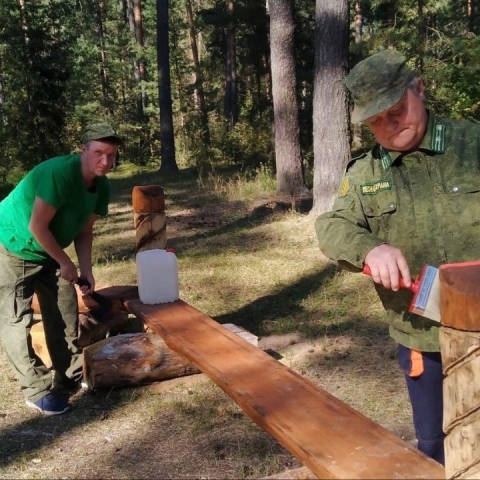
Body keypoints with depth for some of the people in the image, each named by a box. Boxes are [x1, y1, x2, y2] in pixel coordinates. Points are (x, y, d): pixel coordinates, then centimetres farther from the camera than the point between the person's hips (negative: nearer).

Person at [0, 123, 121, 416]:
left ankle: (72, 379, 21)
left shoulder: (102, 187, -8)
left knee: (65, 315, 8)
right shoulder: (59, 173, -33)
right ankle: (38, 391, 2)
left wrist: (86, 269, -9)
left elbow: (85, 230, 2)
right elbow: (37, 226, -30)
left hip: (50, 253, 8)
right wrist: (65, 263, -20)